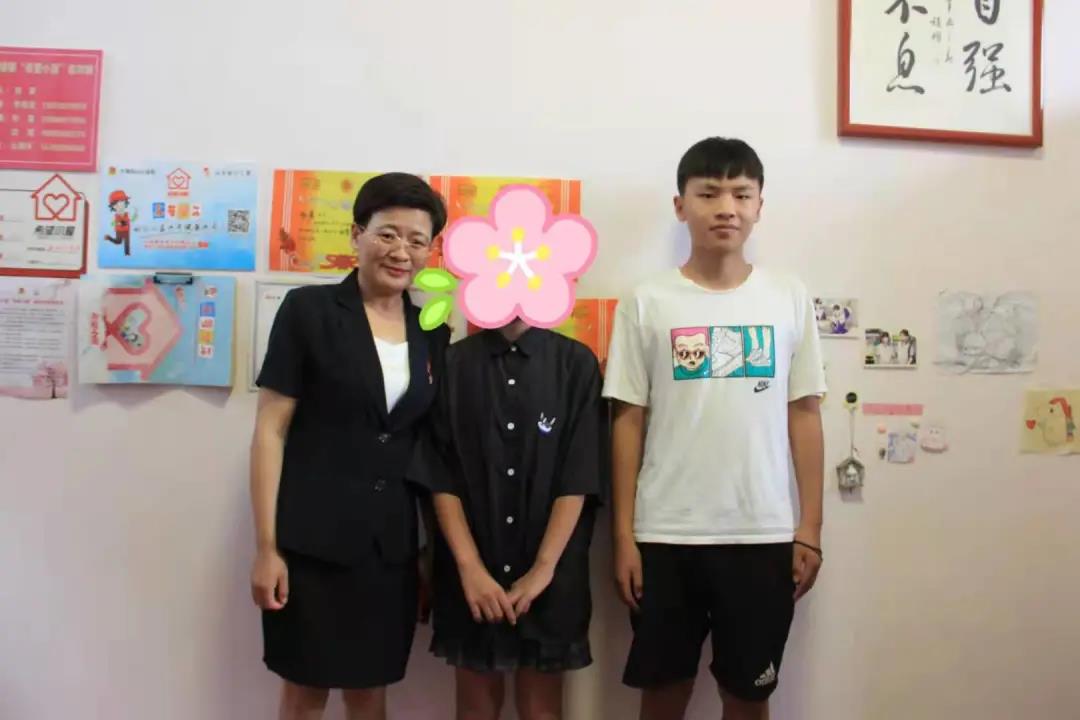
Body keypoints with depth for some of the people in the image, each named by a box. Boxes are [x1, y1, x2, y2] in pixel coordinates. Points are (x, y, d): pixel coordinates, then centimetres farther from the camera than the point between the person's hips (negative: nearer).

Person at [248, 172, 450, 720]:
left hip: (391, 545, 4)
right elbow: (270, 430, -7)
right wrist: (266, 545, -11)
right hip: (311, 539, -4)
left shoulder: (432, 331, 7)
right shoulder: (308, 310, -5)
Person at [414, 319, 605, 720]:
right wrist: (470, 566, -9)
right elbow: (440, 475, -2)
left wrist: (543, 568, -11)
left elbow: (579, 477, -5)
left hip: (551, 573, 0)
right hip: (471, 572, 1)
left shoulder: (576, 362, 0)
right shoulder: (452, 363, 2)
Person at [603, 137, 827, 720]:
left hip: (764, 535, 1)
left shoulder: (789, 298, 3)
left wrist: (810, 529, 2)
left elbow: (804, 414, 5)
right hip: (666, 535, -1)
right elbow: (629, 421, -1)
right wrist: (623, 535, -2)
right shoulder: (647, 302, -1)